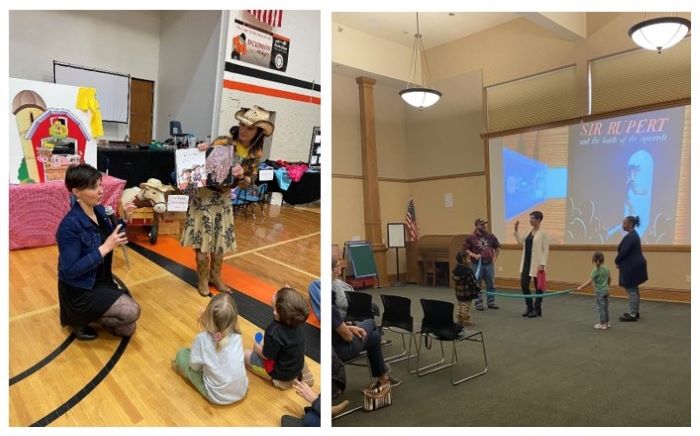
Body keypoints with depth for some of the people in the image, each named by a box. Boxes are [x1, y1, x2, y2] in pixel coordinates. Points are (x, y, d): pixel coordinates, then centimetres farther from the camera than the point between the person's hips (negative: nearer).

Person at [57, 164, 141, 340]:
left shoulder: (99, 210, -3)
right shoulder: (70, 225, -26)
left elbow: (111, 239, 12)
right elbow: (70, 270, -26)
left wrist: (124, 219, -5)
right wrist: (106, 247, -30)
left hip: (102, 280, 8)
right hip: (79, 290, -7)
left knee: (128, 330, 6)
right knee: (132, 311, -21)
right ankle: (79, 319, 1)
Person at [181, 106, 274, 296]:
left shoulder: (256, 154, -5)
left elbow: (248, 182, -1)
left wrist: (242, 176, -23)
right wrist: (201, 152, -31)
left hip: (224, 197, 4)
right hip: (204, 193, -4)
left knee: (221, 239, 13)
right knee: (203, 237, 2)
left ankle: (215, 277, 32)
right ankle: (203, 279, 19)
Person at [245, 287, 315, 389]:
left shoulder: (274, 332, -37)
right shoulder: (298, 321, -19)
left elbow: (267, 355, -20)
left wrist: (257, 348, -2)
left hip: (280, 374, -6)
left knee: (247, 355, 10)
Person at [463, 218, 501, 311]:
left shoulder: (490, 236, 4)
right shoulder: (471, 237, -7)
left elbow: (498, 247, 16)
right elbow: (465, 249, -6)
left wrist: (495, 257, 10)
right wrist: (474, 255, -17)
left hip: (489, 264, 4)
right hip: (477, 264, -3)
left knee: (490, 284, 10)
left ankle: (491, 302, 22)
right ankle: (478, 303, 13)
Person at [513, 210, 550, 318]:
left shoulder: (543, 233, -11)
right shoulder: (530, 231, 11)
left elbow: (545, 250, -14)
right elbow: (521, 242, 18)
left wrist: (542, 264, -20)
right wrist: (516, 230, 12)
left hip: (537, 263, -7)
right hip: (526, 262, 7)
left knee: (538, 286, 5)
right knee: (523, 284, 6)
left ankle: (537, 309, 16)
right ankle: (529, 307, 21)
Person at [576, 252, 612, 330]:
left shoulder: (596, 270, -17)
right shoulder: (607, 269, 2)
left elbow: (590, 281, -22)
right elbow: (609, 279, 15)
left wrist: (581, 287, -21)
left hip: (599, 291, -7)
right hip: (606, 291, 7)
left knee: (601, 308, 2)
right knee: (605, 307, 17)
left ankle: (602, 324, 8)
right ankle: (607, 323, 25)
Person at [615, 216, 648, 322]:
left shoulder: (630, 237, -20)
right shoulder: (633, 235, 13)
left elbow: (623, 252, -23)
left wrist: (617, 261, -7)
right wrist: (620, 262, 8)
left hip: (632, 267, -11)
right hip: (634, 265, 11)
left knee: (631, 290, -4)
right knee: (634, 290, 16)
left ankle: (632, 315, 1)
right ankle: (635, 312, 25)